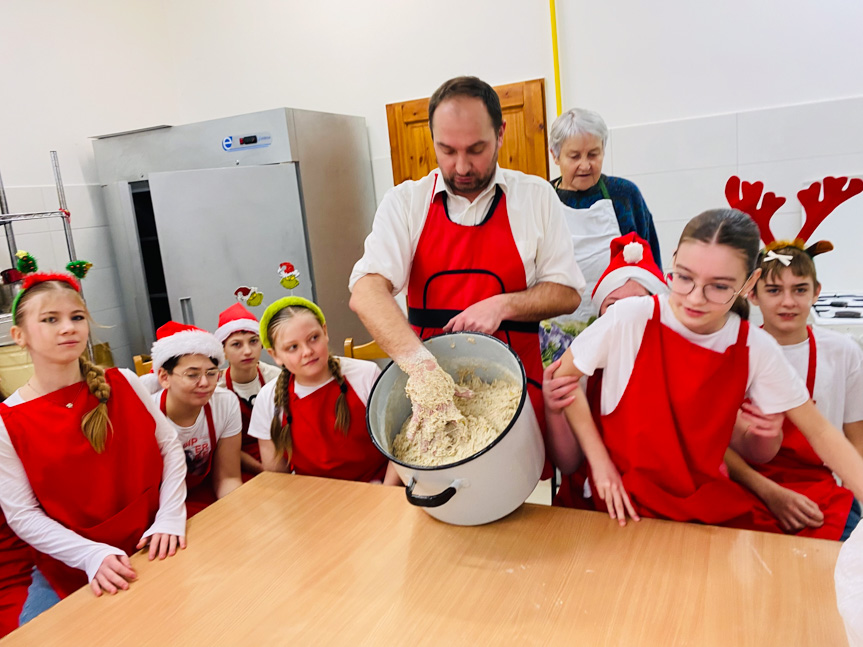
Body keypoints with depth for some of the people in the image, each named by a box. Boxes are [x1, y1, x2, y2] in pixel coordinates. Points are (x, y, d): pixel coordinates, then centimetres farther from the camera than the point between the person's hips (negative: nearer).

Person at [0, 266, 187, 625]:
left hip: (150, 551, 1)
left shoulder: (122, 383, -3)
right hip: (70, 570, -1)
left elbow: (169, 446, 1)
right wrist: (93, 556, -18)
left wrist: (170, 518, -10)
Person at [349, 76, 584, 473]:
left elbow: (567, 293, 4)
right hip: (431, 385, 0)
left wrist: (503, 305, -15)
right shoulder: (405, 202, -1)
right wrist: (420, 365, -32)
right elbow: (366, 291, -16)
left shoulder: (536, 197, 2)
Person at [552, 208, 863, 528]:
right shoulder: (632, 318, -15)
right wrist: (599, 460, -6)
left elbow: (819, 431, 3)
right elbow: (563, 374, -4)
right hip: (623, 502, -2)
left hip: (707, 506, 2)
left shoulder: (756, 349, -7)